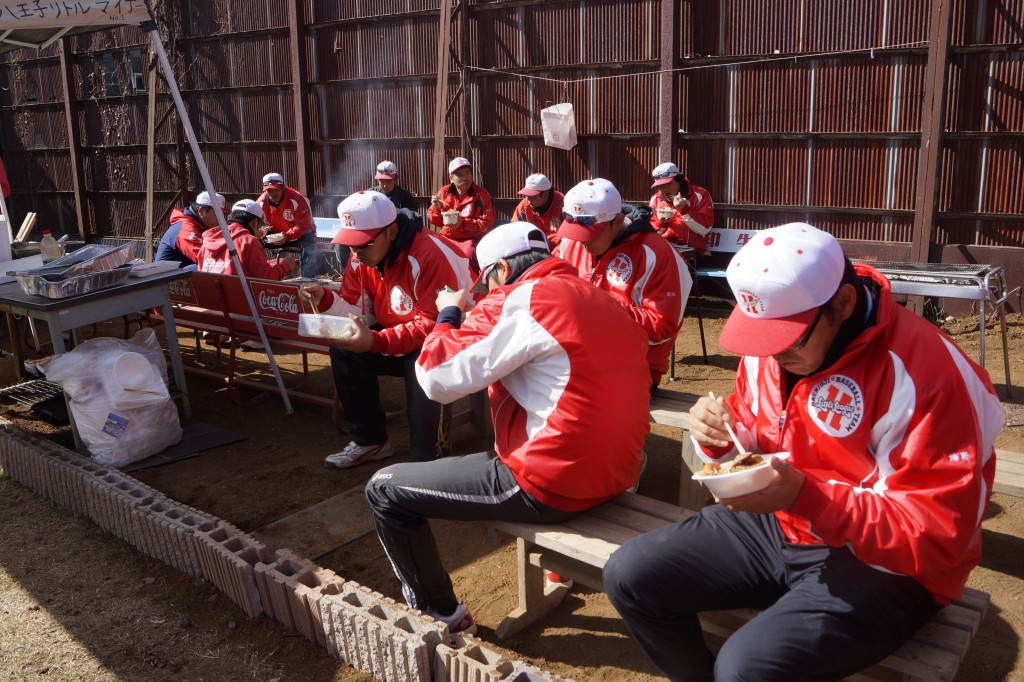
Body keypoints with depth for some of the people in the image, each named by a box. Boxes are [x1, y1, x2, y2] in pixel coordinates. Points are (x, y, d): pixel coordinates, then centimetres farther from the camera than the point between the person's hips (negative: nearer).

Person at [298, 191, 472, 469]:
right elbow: (358, 312, 1)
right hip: (400, 339, 8)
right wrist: (325, 300, -19)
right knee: (344, 349, -6)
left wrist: (376, 342, -38)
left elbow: (434, 324, -31)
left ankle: (429, 458, -17)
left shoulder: (428, 255, -29)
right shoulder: (363, 258, -2)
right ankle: (370, 440, 8)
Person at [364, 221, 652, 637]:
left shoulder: (519, 301, -13)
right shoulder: (596, 299, 12)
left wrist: (449, 314, 4)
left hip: (554, 482, -9)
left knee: (384, 490, 3)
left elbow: (438, 379, -14)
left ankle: (442, 617, 17)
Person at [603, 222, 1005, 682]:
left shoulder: (919, 371, -23)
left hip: (880, 564, -6)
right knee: (629, 576, -2)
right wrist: (721, 438, -13)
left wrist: (805, 496, -32)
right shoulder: (771, 339, -3)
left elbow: (937, 536, -22)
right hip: (774, 523, 7)